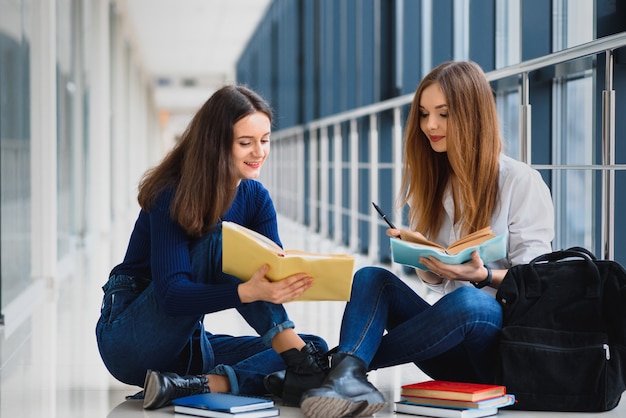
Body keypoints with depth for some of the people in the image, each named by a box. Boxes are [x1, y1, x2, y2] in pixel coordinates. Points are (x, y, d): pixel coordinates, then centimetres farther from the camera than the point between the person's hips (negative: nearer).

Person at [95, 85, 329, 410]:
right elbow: (171, 294, -28)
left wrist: (288, 279, -34)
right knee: (219, 242, -29)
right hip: (130, 342, -6)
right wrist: (249, 291, -44)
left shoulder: (255, 197, 2)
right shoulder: (172, 197, -17)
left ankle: (197, 385, -32)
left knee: (316, 347, -14)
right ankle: (300, 360, -35)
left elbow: (274, 270, -9)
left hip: (188, 345, 6)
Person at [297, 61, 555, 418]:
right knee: (371, 277, -16)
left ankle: (351, 363, -26)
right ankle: (348, 377, -43)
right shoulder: (433, 183, 15)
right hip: (456, 350, 6)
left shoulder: (522, 182, -3)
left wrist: (482, 275, -25)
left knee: (466, 301, -38)